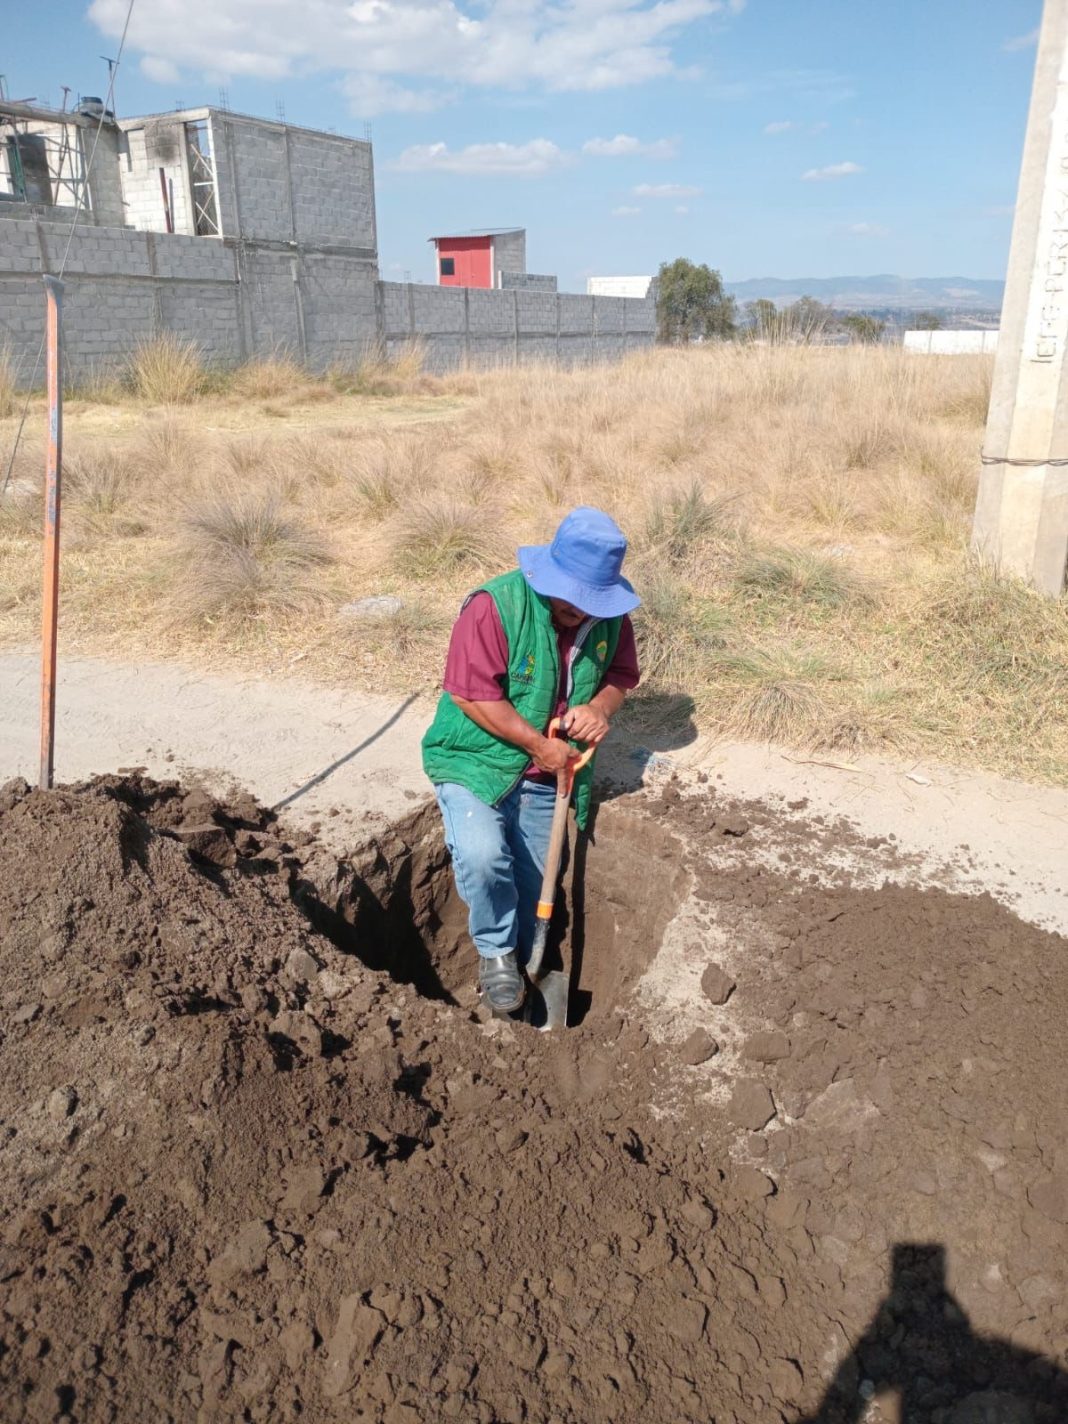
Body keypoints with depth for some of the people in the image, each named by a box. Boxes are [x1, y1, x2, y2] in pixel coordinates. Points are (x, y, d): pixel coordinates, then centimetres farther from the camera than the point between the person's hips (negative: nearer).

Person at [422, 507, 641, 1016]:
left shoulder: (610, 615, -6)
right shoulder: (495, 605, -23)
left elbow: (621, 674, 8)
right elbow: (472, 694, -23)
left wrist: (601, 707, -16)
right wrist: (538, 743, -21)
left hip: (546, 779, 5)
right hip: (476, 761, -5)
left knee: (532, 885, 11)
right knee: (482, 854, -29)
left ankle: (519, 963, 37)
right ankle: (494, 951, -1)